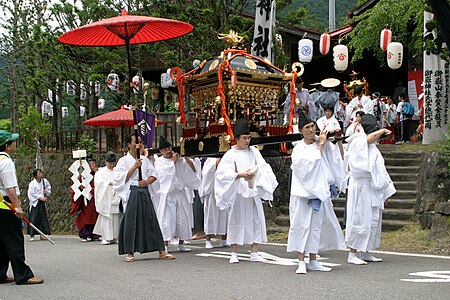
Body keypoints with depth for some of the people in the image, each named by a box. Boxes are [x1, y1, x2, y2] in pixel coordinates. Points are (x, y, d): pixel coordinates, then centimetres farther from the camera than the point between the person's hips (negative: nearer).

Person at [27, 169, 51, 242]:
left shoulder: (45, 181, 3)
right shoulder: (32, 183, -11)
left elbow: (49, 188, 19)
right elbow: (31, 194, -14)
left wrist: (47, 191, -4)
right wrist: (40, 198, -16)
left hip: (42, 203, 5)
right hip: (35, 203, -5)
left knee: (43, 218, 7)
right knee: (33, 219, -8)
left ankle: (42, 234, 18)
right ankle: (32, 235, -2)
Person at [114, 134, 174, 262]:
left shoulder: (144, 160, 15)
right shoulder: (124, 160, 2)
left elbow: (154, 174, 13)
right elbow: (121, 178, -8)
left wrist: (147, 181, -7)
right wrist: (134, 167, -13)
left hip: (144, 192, 4)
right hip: (131, 193, -4)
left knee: (151, 220, 1)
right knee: (130, 222, -4)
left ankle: (161, 251, 1)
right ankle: (130, 253, 6)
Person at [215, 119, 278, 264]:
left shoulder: (253, 151, 8)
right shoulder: (230, 154, -2)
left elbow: (263, 167, 2)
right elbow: (222, 173, -12)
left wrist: (259, 174, -20)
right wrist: (239, 175, -22)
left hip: (253, 191, 4)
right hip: (237, 192, -3)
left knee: (256, 220, 2)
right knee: (236, 221, 2)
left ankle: (254, 253, 9)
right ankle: (234, 254, 10)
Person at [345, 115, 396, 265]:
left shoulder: (374, 149, 18)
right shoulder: (358, 144, -8)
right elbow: (369, 138, -33)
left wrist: (385, 193, 20)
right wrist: (383, 130, -19)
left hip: (374, 190, 9)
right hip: (361, 189, -9)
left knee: (373, 221, 11)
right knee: (360, 220, -7)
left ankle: (365, 253, 19)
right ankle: (352, 254, 0)